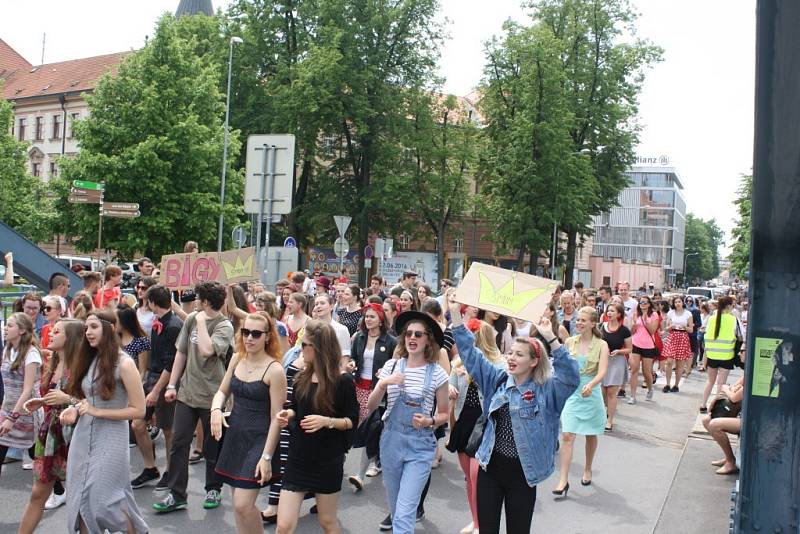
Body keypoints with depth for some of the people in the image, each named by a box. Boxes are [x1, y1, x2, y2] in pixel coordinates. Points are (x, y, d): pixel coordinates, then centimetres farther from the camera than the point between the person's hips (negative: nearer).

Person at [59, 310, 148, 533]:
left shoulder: (124, 363, -14)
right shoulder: (88, 360, 5)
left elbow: (139, 410, -13)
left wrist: (97, 412, -17)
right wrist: (75, 410, -3)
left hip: (110, 439, -6)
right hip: (82, 437, 6)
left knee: (103, 500, -2)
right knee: (80, 498, 9)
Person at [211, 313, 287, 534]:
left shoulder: (274, 370, -15)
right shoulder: (237, 359, 3)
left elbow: (276, 418, -13)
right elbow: (222, 391, 15)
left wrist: (267, 457, -16)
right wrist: (216, 409, -7)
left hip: (259, 440, -6)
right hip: (234, 435, 6)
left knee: (242, 505, -9)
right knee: (240, 502, 14)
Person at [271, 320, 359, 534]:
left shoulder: (343, 380, -12)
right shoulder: (301, 378, 3)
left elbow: (352, 421, -8)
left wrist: (327, 421, -24)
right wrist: (288, 414, -6)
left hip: (328, 461, -4)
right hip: (298, 459, 4)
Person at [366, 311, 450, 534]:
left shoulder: (437, 374, -6)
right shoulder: (391, 366, 0)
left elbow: (444, 414, 5)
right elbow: (371, 407, 0)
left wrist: (430, 421, -16)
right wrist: (383, 384, -18)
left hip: (420, 445, -3)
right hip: (391, 441, 3)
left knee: (404, 514, -8)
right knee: (396, 509, 19)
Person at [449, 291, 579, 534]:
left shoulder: (546, 390, -7)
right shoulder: (497, 379, 4)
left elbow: (570, 375, -25)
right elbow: (470, 353, 3)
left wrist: (550, 338, -35)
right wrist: (455, 311, -4)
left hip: (522, 473, -3)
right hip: (490, 467, 3)